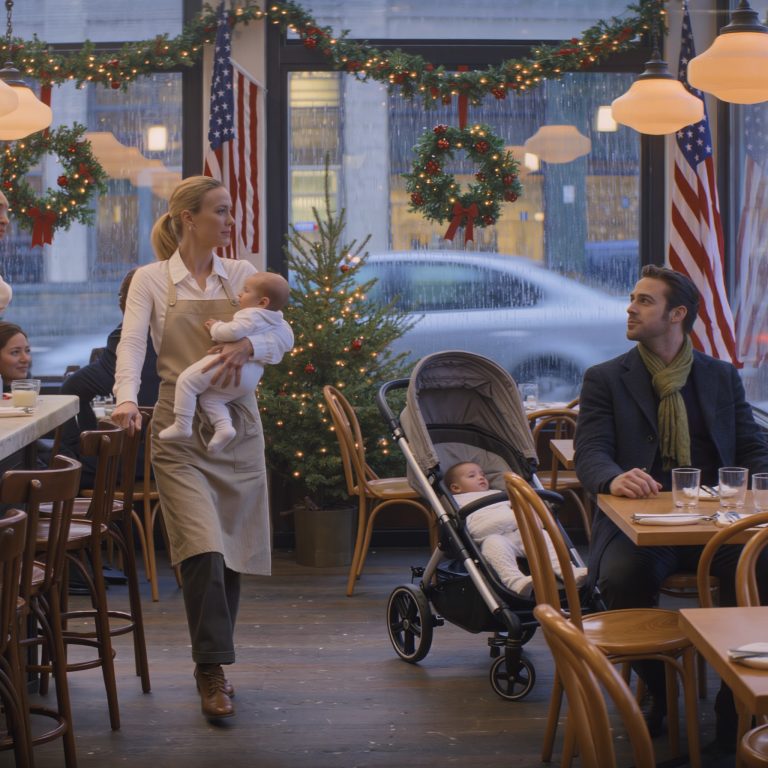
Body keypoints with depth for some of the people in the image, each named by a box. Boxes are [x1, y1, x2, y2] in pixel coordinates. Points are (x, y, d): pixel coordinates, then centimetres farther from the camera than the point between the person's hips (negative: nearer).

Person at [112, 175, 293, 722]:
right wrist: (126, 399, -30)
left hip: (237, 426, 4)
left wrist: (247, 346, -19)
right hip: (180, 429, -4)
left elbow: (280, 342, 3)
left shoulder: (242, 275, 9)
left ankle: (212, 661, 22)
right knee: (203, 548, -16)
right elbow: (132, 343, -12)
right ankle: (212, 671, -7)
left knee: (235, 548, 6)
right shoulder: (151, 280, 1)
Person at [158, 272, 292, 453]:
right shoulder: (280, 324, 19)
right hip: (250, 379, 10)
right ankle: (224, 427, -6)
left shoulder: (252, 315, -10)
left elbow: (233, 332, -25)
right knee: (209, 397, 19)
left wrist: (216, 327, -6)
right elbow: (288, 341, 32)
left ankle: (182, 426, -13)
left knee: (186, 380, -7)